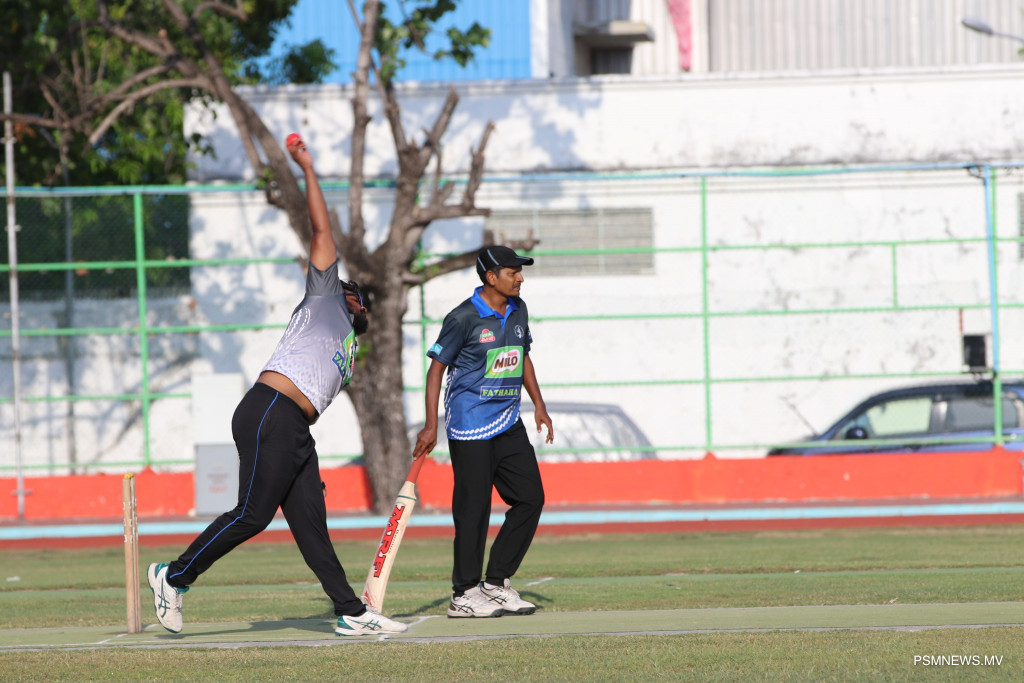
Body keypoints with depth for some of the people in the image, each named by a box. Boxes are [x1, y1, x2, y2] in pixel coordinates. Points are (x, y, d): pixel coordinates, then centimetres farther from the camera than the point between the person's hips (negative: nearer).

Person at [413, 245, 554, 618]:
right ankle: (464, 594, 3)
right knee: (473, 507, -6)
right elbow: (437, 366, -10)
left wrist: (538, 405, 15)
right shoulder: (464, 318, -13)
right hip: (471, 425, -8)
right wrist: (431, 426, -15)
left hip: (509, 423, 8)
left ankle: (496, 582, 13)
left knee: (530, 497, 4)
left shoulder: (517, 310, 8)